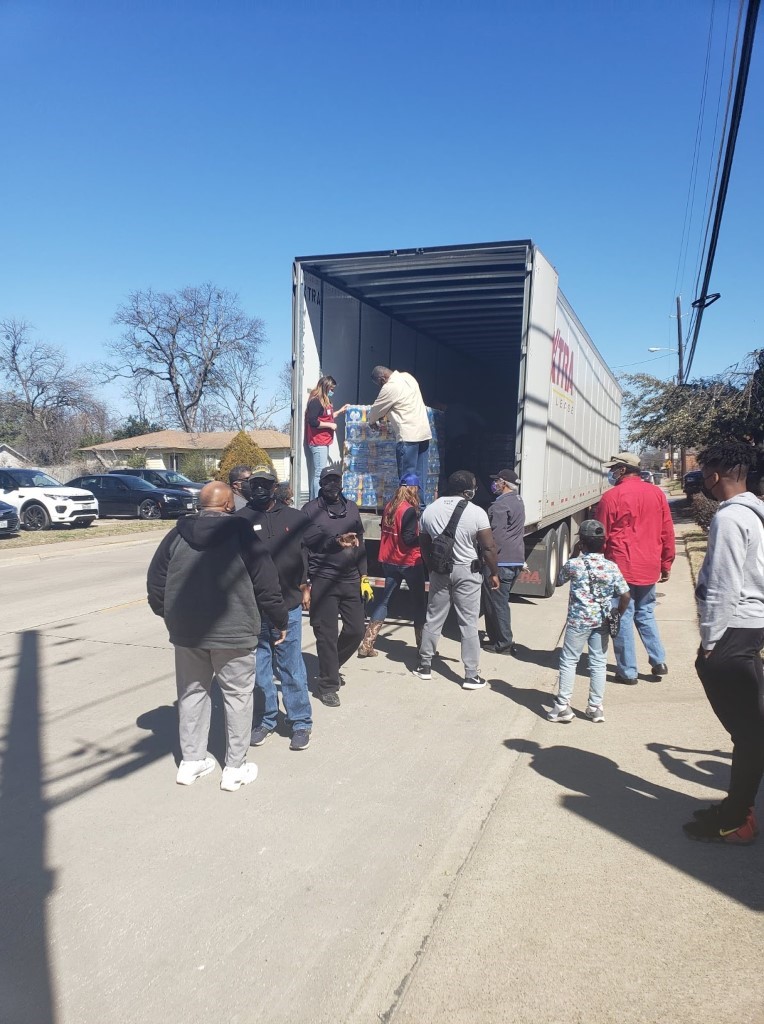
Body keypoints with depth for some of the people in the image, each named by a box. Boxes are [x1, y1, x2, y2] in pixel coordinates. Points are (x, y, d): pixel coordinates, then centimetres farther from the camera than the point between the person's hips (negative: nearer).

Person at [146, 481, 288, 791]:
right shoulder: (241, 533, -9)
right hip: (233, 632, -4)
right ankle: (235, 768, 15)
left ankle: (191, 761, 26)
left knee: (192, 692, 18)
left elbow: (155, 580, 6)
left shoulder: (178, 534, 2)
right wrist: (281, 621, 4)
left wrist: (168, 615, 20)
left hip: (186, 631, 4)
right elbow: (266, 584, -9)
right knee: (237, 695, 9)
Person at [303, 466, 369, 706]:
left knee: (356, 630, 8)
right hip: (323, 581, -5)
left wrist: (364, 576, 11)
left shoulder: (351, 507, 12)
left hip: (351, 579, 5)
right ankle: (327, 686, 14)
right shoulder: (311, 510, -3)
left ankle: (331, 666, 33)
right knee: (327, 634, 0)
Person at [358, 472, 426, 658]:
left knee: (383, 599, 10)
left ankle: (367, 644, 5)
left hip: (389, 561, 6)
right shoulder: (409, 510, -17)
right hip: (409, 562, -6)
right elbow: (409, 539, -22)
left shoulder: (388, 507, 3)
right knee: (419, 601, 9)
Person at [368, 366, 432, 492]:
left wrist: (371, 421, 21)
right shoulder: (407, 376, 14)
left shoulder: (390, 387, -11)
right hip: (424, 433, 8)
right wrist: (382, 415, 23)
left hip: (408, 436, -8)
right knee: (419, 476, 10)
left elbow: (377, 409, 3)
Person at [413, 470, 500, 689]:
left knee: (433, 619, 15)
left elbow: (424, 545, 9)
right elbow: (488, 547, -12)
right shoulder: (476, 512, -13)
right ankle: (471, 676, 7)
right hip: (467, 572, -4)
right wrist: (494, 573, 0)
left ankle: (424, 665, 24)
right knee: (468, 624, 2)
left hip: (439, 571, 4)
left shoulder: (429, 510, 1)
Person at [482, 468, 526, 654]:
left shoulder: (501, 504, -16)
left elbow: (495, 535, -20)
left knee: (496, 602, -1)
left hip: (501, 561, -10)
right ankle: (496, 637, 25)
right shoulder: (518, 501, 16)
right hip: (516, 560, 10)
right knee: (501, 601, 18)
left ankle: (504, 643, 4)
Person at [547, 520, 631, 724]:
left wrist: (573, 555, 9)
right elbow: (625, 596, -5)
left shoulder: (574, 564, -10)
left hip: (578, 621, -2)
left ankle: (562, 706, 7)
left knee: (568, 661, 6)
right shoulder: (612, 567, -4)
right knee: (598, 663, 11)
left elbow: (558, 581, 10)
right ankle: (596, 708, 16)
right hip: (602, 622, 3)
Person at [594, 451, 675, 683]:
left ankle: (627, 671, 9)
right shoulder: (657, 493, 4)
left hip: (621, 567, -5)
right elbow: (667, 533, 7)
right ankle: (659, 661, 17)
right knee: (646, 613, 21)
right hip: (649, 567, 5)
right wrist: (666, 564, 16)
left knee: (623, 617, 4)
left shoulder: (611, 496, -9)